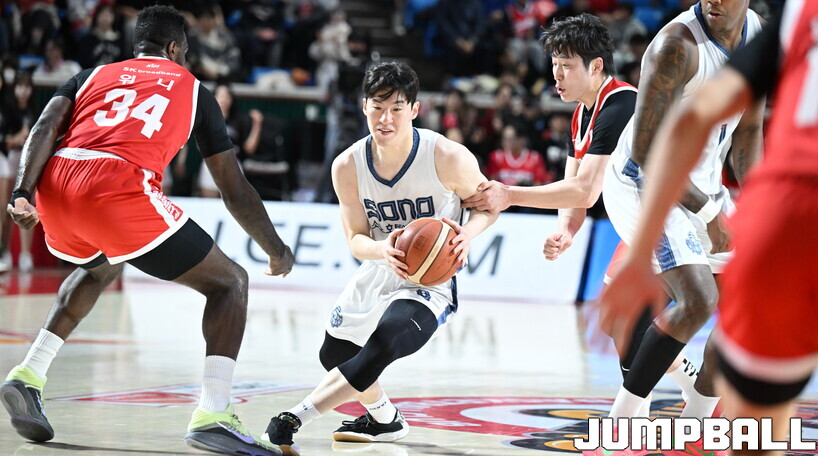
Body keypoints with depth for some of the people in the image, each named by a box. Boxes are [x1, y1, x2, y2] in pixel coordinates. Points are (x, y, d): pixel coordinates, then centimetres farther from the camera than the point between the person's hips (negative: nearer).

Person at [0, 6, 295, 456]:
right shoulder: (192, 89, 26)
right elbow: (235, 190, 25)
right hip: (119, 190, -5)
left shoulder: (93, 76, 31)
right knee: (230, 283, 11)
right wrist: (276, 250, 36)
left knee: (99, 268, 39)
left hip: (56, 186, 5)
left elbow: (45, 128, 10)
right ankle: (212, 416, -7)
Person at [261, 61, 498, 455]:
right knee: (334, 354, 24)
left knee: (383, 342, -34)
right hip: (378, 273, 6)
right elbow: (356, 240, -8)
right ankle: (384, 420, 53)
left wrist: (467, 233, -29)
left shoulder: (449, 158, -23)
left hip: (431, 281, -6)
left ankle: (294, 420, -31)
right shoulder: (348, 166, -13)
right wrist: (382, 249, -33)